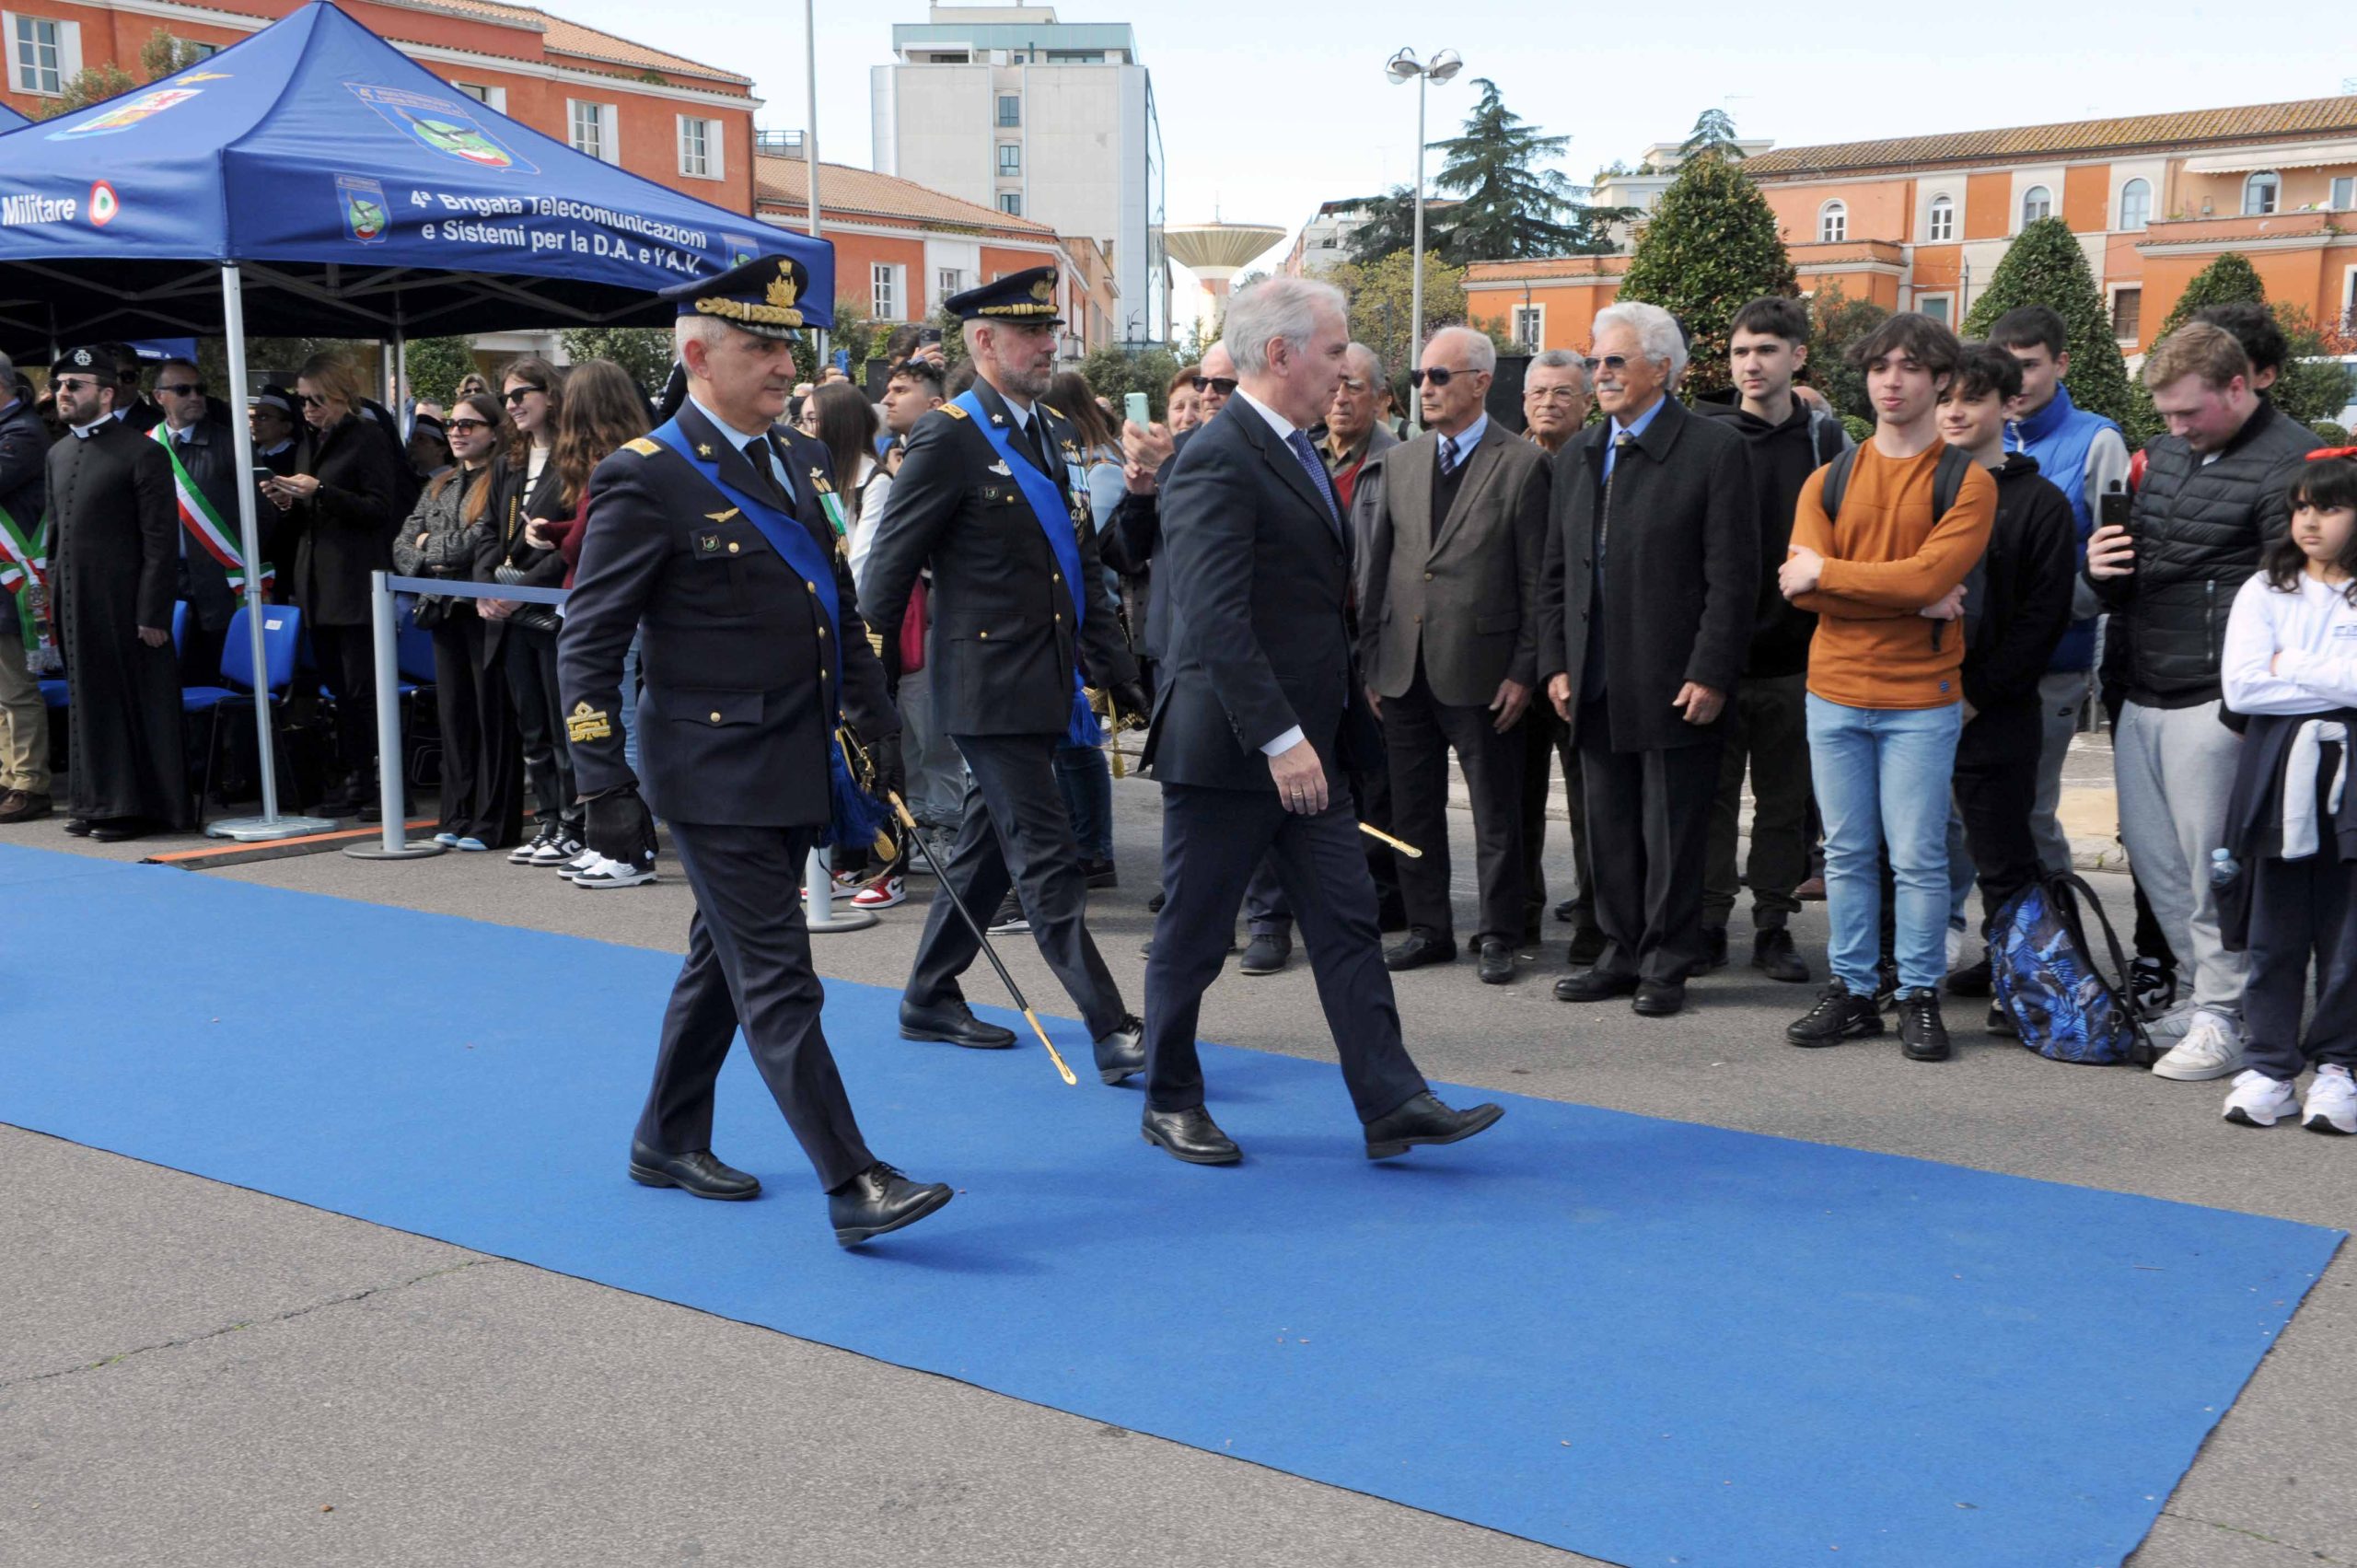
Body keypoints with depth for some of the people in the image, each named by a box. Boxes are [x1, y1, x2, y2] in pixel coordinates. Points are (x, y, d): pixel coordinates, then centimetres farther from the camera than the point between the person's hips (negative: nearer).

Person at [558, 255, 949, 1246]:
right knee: (778, 981, -6)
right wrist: (606, 786, -15)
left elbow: (841, 608, 19)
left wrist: (875, 724, 16)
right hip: (714, 774, -8)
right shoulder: (646, 478, -11)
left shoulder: (803, 460, 11)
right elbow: (587, 647, -11)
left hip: (795, 768, 8)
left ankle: (669, 1141, 34)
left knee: (726, 961, 18)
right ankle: (852, 1186, -3)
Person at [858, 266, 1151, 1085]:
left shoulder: (1055, 431, 13)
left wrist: (1115, 666, 14)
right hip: (989, 685, -8)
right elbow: (890, 567, -9)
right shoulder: (948, 436, -10)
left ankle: (930, 998, 31)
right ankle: (1113, 1033, -6)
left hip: (1045, 680, 8)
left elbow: (1082, 563, 18)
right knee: (1047, 864, -7)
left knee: (988, 848, 17)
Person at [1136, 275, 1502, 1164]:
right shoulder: (1219, 461, -17)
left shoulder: (1297, 452, 14)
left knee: (1348, 923, 5)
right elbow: (1214, 619, -25)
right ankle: (1170, 1104, 21)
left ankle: (1391, 1104, 8)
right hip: (1229, 749, -9)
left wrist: (1345, 705, 18)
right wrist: (1280, 739, -27)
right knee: (1192, 934, 6)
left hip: (1304, 743, 9)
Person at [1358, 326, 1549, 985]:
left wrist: (1525, 670, -9)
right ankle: (1428, 928, 24)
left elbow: (1536, 578, -5)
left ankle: (1497, 935, 17)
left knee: (1496, 813, 5)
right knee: (1413, 808, 11)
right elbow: (1375, 566, 11)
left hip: (1480, 669, -5)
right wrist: (1370, 660, 7)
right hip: (1404, 668, 5)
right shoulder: (1398, 462, 11)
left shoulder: (1523, 464, -4)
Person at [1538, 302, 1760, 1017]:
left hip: (1674, 688, -6)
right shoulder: (1577, 457, 13)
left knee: (1673, 836, 3)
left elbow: (1733, 577, -10)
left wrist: (1709, 676, -15)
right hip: (1597, 688, 6)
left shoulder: (1713, 450, -6)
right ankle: (1622, 953, 24)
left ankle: (1666, 965, 14)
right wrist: (1556, 664, 7)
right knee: (1610, 833, 12)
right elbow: (1555, 573, 16)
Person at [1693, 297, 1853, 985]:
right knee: (1711, 793, 4)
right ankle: (1707, 922, 15)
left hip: (1795, 655, 1)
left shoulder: (1826, 438, 6)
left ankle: (1773, 926, 17)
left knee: (1786, 799, 7)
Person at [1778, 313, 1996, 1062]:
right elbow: (1801, 588, -5)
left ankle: (1920, 996, 11)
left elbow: (1930, 576, -16)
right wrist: (1907, 598, -13)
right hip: (1834, 694, 3)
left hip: (1920, 700, -3)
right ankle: (1851, 991, 17)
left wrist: (1826, 571, -9)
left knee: (1918, 858, 0)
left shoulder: (1966, 482, -1)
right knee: (1847, 852, 9)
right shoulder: (1828, 481, 8)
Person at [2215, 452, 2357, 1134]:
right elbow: (2240, 685, -5)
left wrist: (2289, 665, -7)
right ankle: (2269, 1066, 12)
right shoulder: (2265, 590, 8)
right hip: (2278, 776, 2)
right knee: (2275, 930, 6)